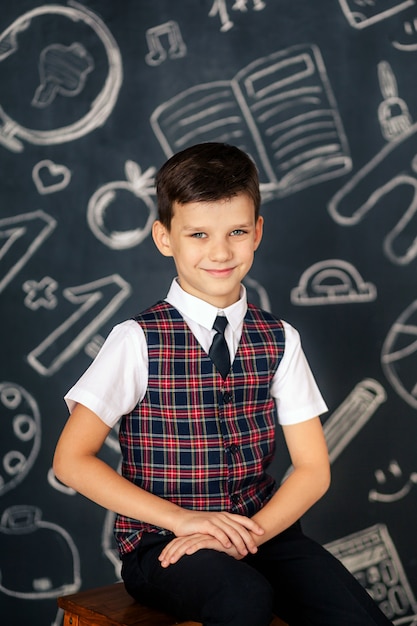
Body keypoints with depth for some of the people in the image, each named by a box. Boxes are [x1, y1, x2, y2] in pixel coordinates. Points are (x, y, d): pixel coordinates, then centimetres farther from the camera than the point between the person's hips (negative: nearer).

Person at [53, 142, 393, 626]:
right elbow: (72, 460, -8)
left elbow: (313, 467, 4)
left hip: (260, 528, 3)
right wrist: (184, 519, -15)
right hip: (162, 541, -3)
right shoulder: (138, 340, -6)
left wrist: (251, 531, -14)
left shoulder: (279, 341, 4)